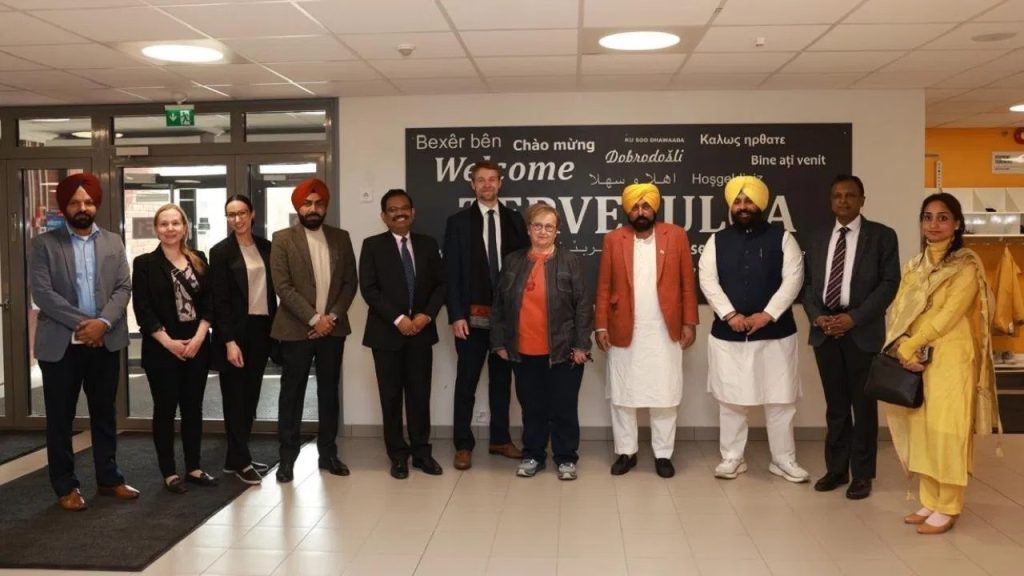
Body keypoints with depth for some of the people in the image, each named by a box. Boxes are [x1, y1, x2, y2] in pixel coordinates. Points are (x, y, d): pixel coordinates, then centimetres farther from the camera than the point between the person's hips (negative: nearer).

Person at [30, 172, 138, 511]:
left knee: (104, 414, 12)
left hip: (105, 342, 3)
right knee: (60, 418, 5)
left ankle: (109, 478, 23)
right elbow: (41, 292, -10)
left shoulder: (113, 242, 9)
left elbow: (123, 287, 1)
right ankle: (66, 486, 16)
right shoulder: (45, 243, 0)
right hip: (60, 344, -3)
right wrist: (81, 323, -16)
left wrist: (103, 322, -15)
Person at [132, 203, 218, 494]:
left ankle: (194, 468, 20)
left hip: (196, 346, 4)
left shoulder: (199, 260, 8)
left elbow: (209, 302, 4)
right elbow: (142, 310, -8)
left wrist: (198, 337, -9)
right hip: (162, 349, -3)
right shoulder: (145, 263, -3)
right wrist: (169, 342, -15)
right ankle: (169, 473, 13)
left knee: (193, 408, 10)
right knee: (165, 410, 4)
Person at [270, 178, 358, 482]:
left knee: (329, 392, 10)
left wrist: (332, 317, -8)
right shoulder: (283, 239, -4)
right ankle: (287, 457, 13)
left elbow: (350, 282, 5)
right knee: (292, 393, 4)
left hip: (332, 328, 3)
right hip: (296, 329, -3)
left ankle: (328, 453, 20)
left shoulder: (341, 238, 7)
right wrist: (314, 319, -15)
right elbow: (283, 286, -11)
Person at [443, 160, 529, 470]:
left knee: (502, 378, 13)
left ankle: (500, 439, 24)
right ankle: (463, 445, 13)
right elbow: (452, 272, -4)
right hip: (472, 315, -2)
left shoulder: (514, 219, 7)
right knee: (467, 381, 3)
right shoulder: (458, 221, 0)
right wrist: (456, 315, -11)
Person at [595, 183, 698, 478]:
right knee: (622, 394, 7)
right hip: (624, 330, 1)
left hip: (665, 330, -1)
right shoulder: (613, 239, 2)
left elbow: (688, 283, 2)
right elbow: (604, 287, 2)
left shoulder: (676, 236, 1)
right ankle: (626, 451, 20)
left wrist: (689, 322, -3)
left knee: (665, 394, 6)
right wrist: (601, 325, -3)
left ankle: (663, 454, 17)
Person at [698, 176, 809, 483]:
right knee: (730, 399, 7)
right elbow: (707, 280, -3)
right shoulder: (717, 240, 7)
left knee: (780, 399, 5)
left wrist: (767, 314, -16)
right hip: (728, 333, 1)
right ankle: (732, 457, 19)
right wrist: (730, 314, -14)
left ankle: (784, 459, 18)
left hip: (775, 332, -1)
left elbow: (793, 279, -7)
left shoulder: (782, 238, 2)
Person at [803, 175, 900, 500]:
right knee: (835, 405, 10)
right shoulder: (818, 239, 14)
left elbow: (890, 282, -6)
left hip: (862, 331, -4)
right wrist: (816, 316, -6)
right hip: (825, 330, 4)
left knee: (863, 405, 4)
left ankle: (862, 474, 14)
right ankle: (836, 469, 20)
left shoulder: (881, 235, 1)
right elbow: (807, 282, 12)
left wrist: (855, 317, -15)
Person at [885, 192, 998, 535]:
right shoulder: (914, 267, 13)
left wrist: (908, 347, -14)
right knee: (920, 430, 9)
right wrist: (903, 350, -11)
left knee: (945, 431, -3)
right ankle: (930, 502, 19)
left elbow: (948, 315, -15)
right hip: (915, 360, 6)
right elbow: (898, 311, 5)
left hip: (950, 360, -6)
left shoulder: (967, 266, -7)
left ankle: (948, 509, 7)